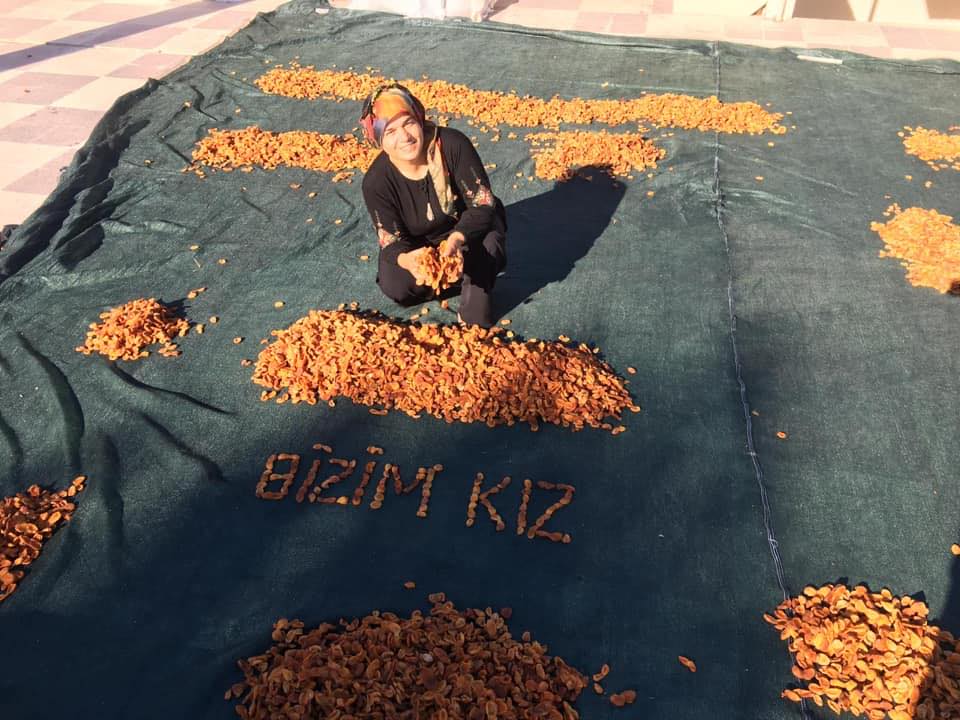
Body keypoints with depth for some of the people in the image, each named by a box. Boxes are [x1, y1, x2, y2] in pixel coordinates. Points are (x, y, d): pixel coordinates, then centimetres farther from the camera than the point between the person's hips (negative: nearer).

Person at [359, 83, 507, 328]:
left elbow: (483, 203, -27)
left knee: (488, 239, -35)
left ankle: (474, 314, -13)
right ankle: (461, 277, -1)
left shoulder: (452, 144, -29)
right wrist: (406, 259, -48)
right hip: (419, 245, 1)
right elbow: (392, 241, -22)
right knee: (394, 286, -24)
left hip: (468, 231, -1)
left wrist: (457, 239, -47)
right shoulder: (376, 181, -24)